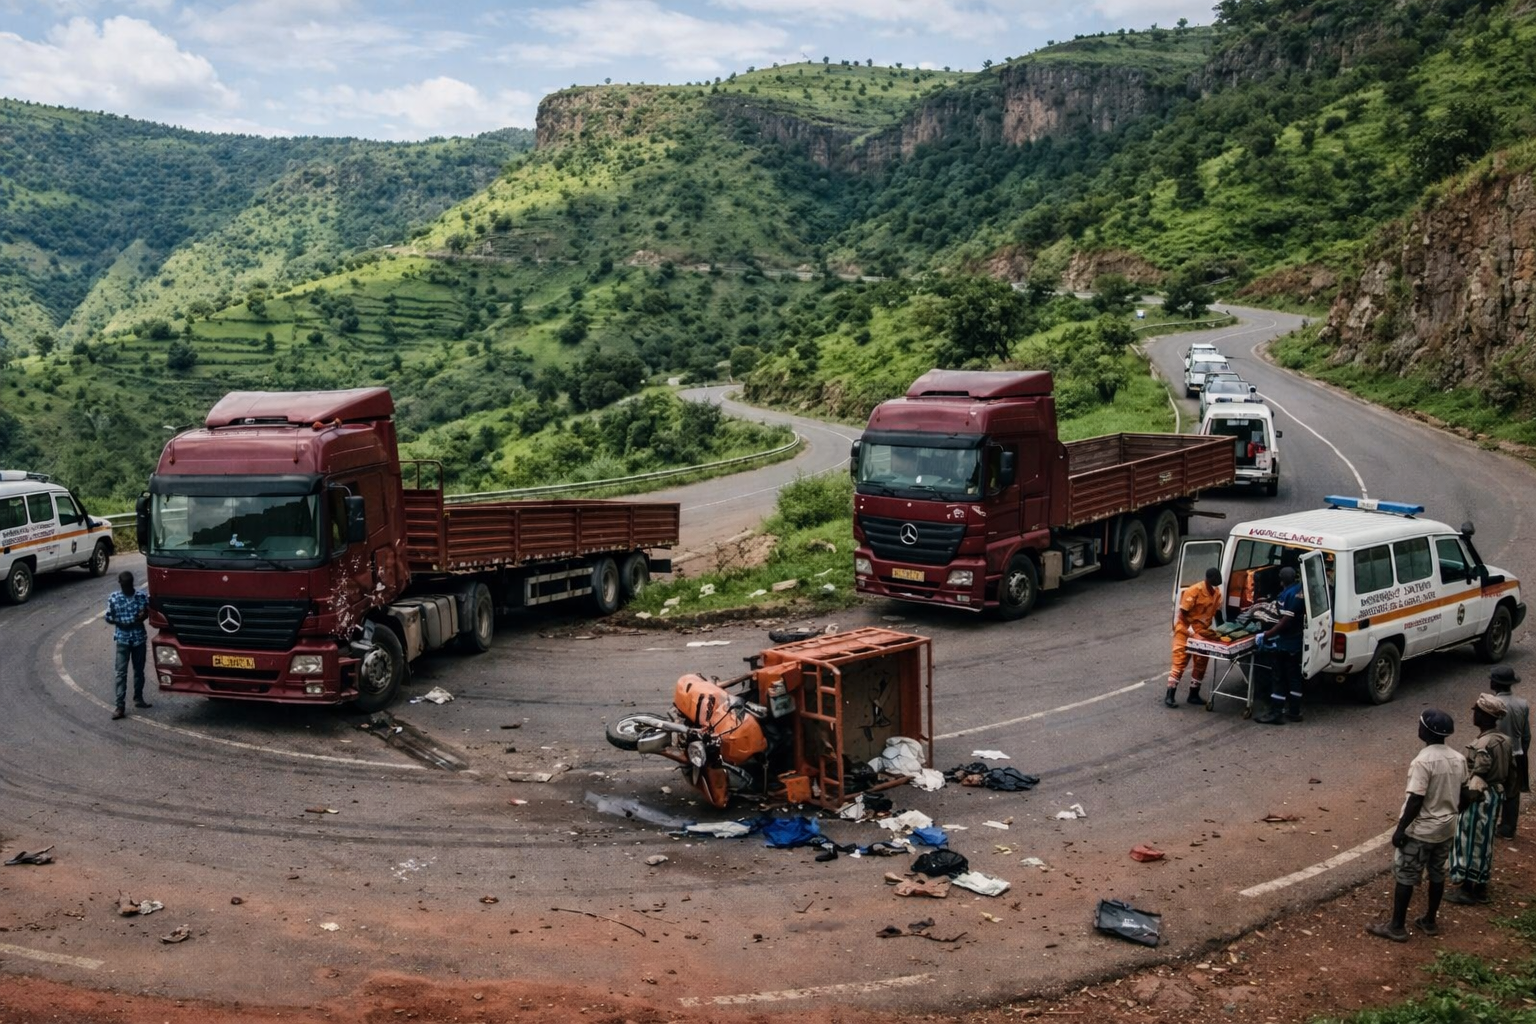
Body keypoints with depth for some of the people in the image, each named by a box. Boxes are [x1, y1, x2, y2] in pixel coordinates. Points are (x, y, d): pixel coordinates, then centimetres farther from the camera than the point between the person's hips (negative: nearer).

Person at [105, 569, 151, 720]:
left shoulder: (142, 596, -3)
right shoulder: (113, 598, -5)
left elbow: (149, 612, 5)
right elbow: (109, 617, 0)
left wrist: (144, 615, -18)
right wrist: (122, 622, -16)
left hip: (139, 637, 2)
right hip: (123, 639, -2)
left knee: (139, 670, 14)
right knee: (121, 672, -5)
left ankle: (138, 698, 30)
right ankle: (120, 706, -6)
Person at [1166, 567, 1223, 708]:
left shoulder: (1217, 592, -1)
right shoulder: (1194, 591, -22)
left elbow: (1215, 611, 10)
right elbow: (1183, 614, -20)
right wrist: (1193, 632, -26)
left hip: (1202, 632, 7)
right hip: (1186, 630, -7)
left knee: (1201, 662, 8)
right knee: (1180, 661, -10)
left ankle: (1194, 694, 18)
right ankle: (1170, 695, -9)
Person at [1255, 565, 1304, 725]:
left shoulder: (1287, 595, -21)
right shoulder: (1301, 590, 4)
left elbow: (1286, 621, -26)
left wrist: (1267, 634, -23)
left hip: (1284, 643, -8)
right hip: (1297, 641, 8)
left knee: (1278, 677, -3)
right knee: (1294, 676, 14)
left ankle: (1275, 713, -1)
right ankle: (1294, 711, 19)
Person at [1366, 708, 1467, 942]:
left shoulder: (1423, 761, -23)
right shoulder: (1459, 759, 0)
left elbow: (1416, 800, -23)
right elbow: (1462, 796, 8)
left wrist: (1401, 829, -15)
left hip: (1420, 830, -7)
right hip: (1446, 828, 7)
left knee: (1405, 877, 3)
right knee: (1437, 874, 19)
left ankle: (1397, 927, 8)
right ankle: (1429, 921, 30)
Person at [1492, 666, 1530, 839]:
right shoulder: (1523, 704, -4)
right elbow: (1526, 736, 4)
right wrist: (1522, 754, 19)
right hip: (1516, 757, 5)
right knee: (1512, 795, 17)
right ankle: (1508, 830, 27)